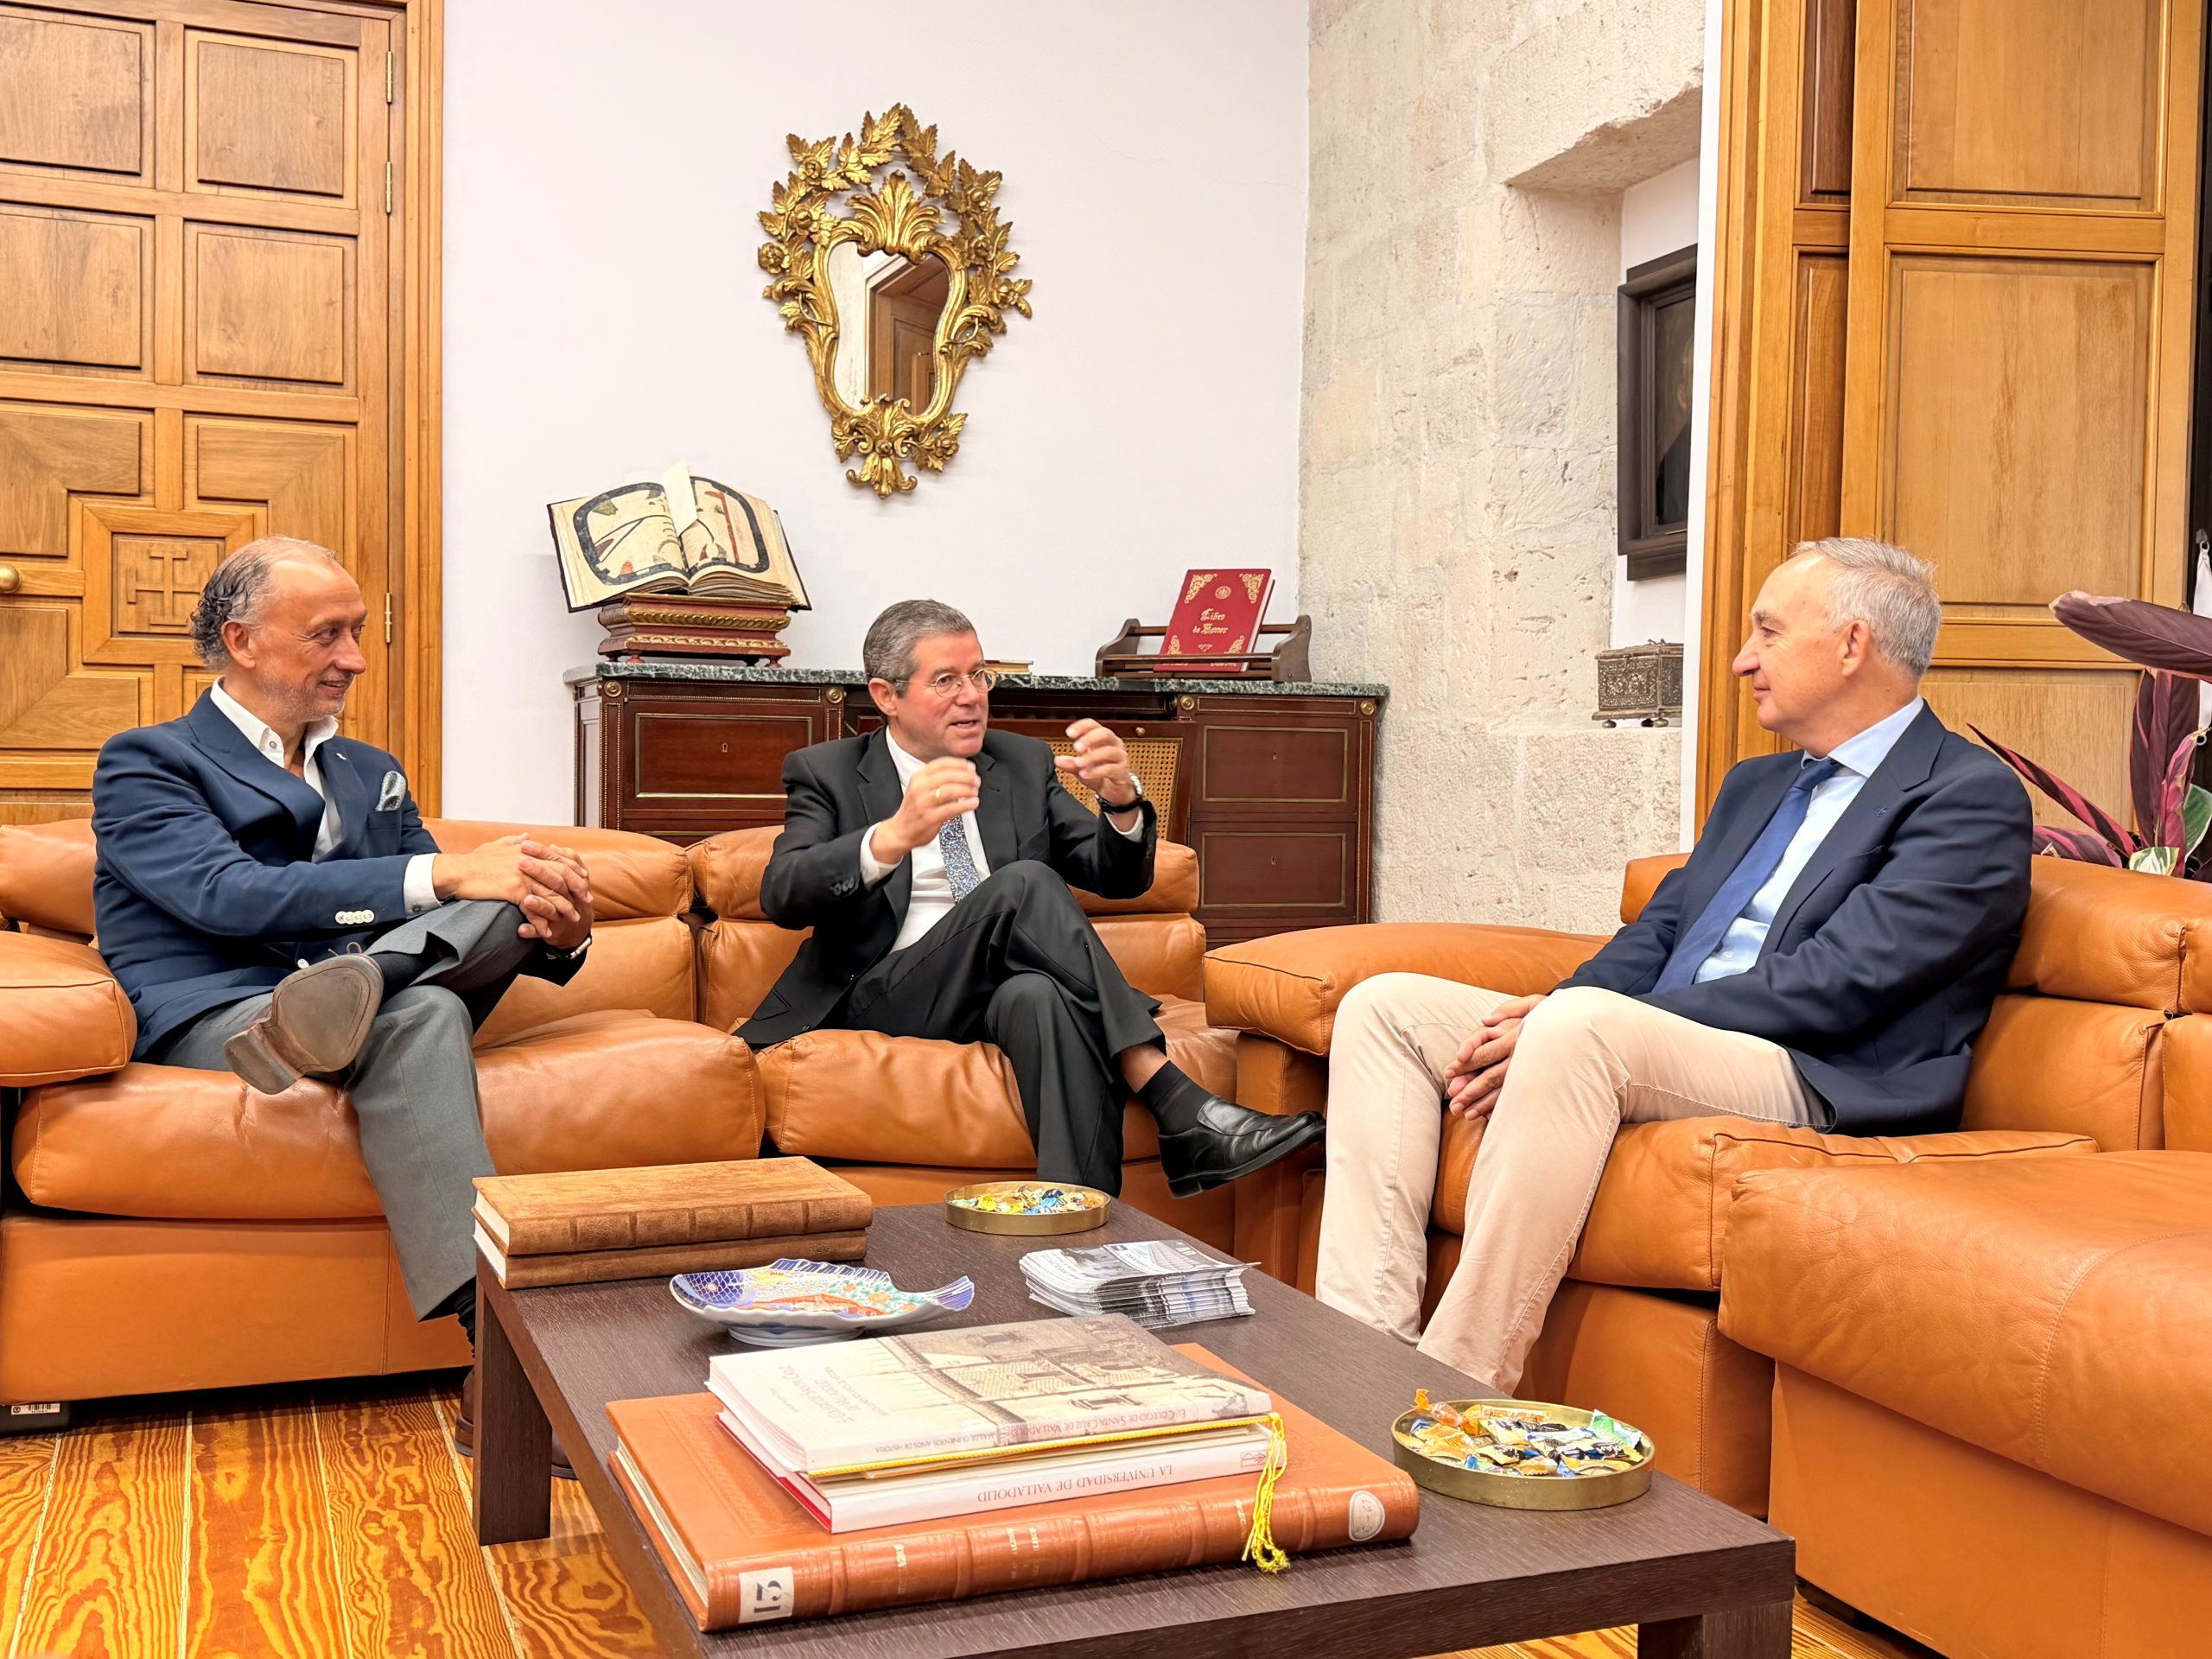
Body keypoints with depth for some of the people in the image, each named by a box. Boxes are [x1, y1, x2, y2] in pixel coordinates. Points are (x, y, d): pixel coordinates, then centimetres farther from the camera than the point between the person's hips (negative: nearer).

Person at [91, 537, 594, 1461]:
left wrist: (557, 936, -11)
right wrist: (443, 874, -23)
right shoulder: (145, 764, 6)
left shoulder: (371, 774, 24)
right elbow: (232, 897, -14)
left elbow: (442, 905, 15)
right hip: (211, 1020, -5)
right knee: (420, 1014, -35)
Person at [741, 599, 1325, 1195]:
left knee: (1041, 997, -37)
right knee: (1023, 883, -30)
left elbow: (1119, 877, 11)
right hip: (888, 999, -2)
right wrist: (894, 837, -31)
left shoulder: (1025, 764, 17)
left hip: (1007, 991, 3)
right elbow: (781, 894, -11)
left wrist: (1121, 800, -14)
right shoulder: (827, 773, 7)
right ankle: (1177, 1106, -35)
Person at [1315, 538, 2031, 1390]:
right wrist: (1544, 1015, -5)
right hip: (1656, 1045, 9)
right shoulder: (1756, 784, 24)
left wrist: (1561, 1017, -19)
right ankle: (1366, 1346, -13)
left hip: (1821, 1083, -9)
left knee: (1581, 1020, -37)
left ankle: (1459, 1380, -32)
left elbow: (1834, 985, -16)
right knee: (1386, 1005, -3)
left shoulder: (1973, 795, -5)